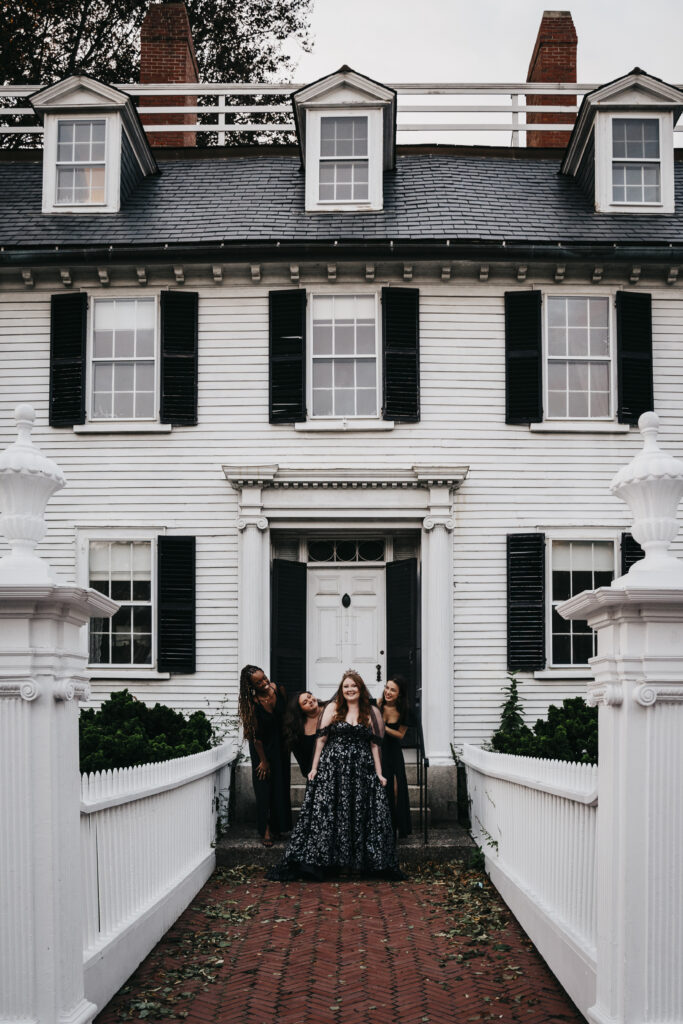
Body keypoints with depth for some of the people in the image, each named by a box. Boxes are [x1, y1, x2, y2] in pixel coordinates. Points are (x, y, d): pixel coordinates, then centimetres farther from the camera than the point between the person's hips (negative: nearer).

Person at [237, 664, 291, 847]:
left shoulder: (279, 689, -14)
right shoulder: (252, 703, -26)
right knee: (264, 786, -3)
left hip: (280, 744, 4)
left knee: (281, 785, 9)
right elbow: (256, 735, -18)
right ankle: (266, 830, 3)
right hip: (263, 747, -4)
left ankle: (277, 826, 20)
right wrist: (263, 761, -12)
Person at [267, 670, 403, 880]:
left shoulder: (372, 713, 10)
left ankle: (371, 863, 7)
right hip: (332, 767, -1)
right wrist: (314, 768, 0)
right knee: (325, 813, -5)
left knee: (363, 815, -1)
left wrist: (379, 773, 4)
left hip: (362, 770, 1)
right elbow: (321, 739, 5)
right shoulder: (332, 709, 7)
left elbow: (374, 745, 9)